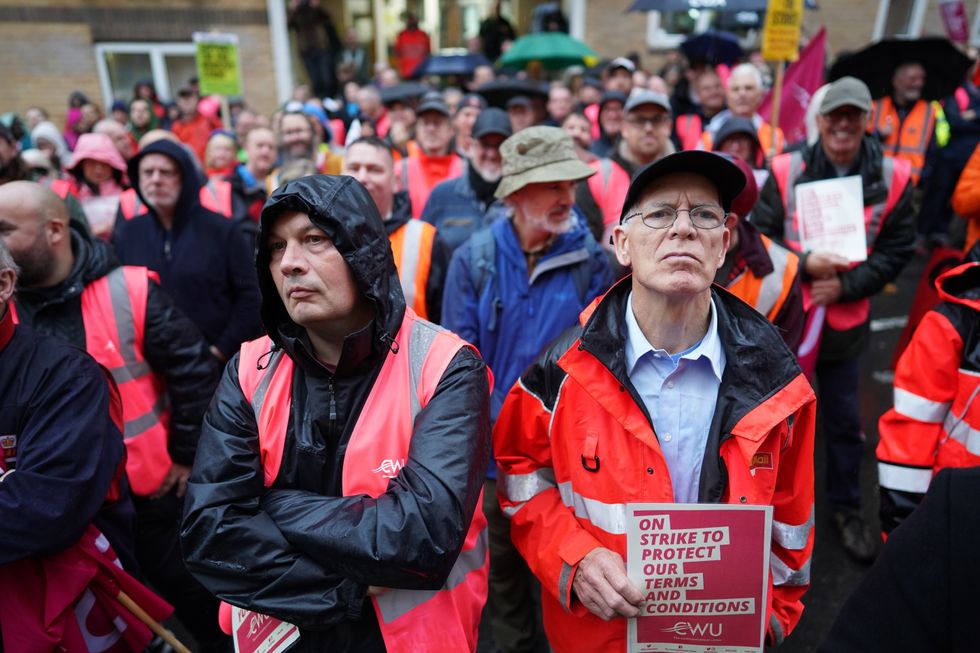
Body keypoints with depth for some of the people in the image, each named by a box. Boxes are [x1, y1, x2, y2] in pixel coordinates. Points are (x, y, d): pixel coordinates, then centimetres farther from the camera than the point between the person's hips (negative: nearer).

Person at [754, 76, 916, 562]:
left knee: (844, 420, 13)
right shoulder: (786, 171, -11)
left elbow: (895, 252, -3)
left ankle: (847, 507, 34)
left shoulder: (892, 178, -6)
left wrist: (846, 285, -17)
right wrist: (804, 264, -21)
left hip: (846, 320, 1)